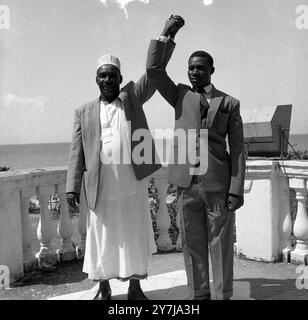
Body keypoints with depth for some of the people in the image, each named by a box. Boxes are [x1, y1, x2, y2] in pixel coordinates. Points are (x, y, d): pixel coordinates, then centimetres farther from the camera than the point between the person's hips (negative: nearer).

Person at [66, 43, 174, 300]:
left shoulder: (132, 98, 8)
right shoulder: (84, 112, 9)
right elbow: (76, 153, 6)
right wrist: (73, 187, -1)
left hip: (133, 185, 0)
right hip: (101, 189, 1)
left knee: (135, 236, 9)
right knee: (102, 238, 9)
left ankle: (135, 288, 25)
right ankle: (104, 289, 28)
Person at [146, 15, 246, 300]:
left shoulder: (229, 103, 6)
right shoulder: (180, 95, 12)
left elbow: (237, 149, 1)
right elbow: (154, 68, 0)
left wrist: (237, 189, -6)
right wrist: (166, 34, -1)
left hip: (218, 184, -2)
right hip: (187, 183, 2)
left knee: (221, 245, 4)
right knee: (193, 245, 9)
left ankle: (224, 295, 17)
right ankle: (198, 295, 22)